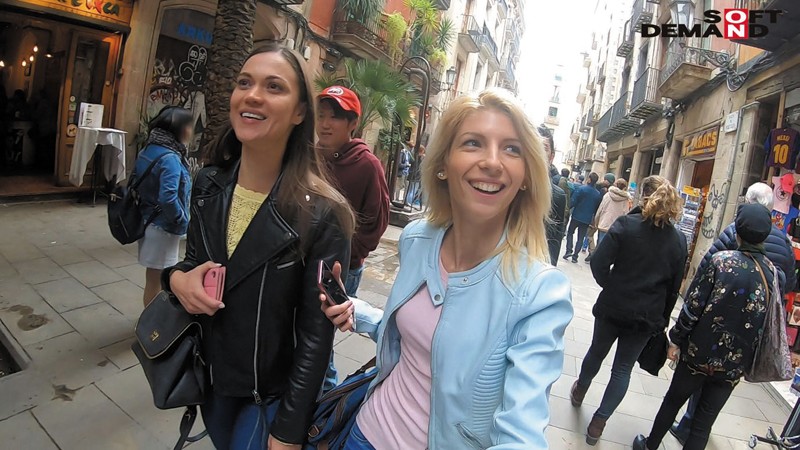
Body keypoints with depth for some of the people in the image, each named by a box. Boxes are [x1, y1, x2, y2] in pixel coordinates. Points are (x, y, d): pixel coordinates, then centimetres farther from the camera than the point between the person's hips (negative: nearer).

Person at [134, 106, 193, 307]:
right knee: (156, 280, 7)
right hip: (163, 227, -9)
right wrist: (183, 223, -17)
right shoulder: (170, 158, -22)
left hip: (147, 221, 9)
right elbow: (168, 198, -31)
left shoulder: (147, 151, 5)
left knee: (153, 277, 22)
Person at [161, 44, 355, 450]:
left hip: (273, 394, -5)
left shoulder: (322, 213, -25)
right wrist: (176, 278, -15)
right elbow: (194, 261, 8)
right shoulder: (208, 184, -8)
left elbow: (316, 336, -19)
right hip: (211, 375, 5)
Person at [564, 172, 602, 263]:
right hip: (587, 219, 3)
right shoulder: (598, 194, -1)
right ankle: (575, 256, 9)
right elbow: (597, 208, 6)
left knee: (570, 233, 15)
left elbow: (573, 202, -16)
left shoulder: (581, 189, -13)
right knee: (580, 238, 10)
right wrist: (593, 216, 17)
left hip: (576, 216, -3)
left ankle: (569, 251, 0)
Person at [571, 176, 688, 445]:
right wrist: (662, 319, 15)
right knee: (623, 368, 11)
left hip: (613, 306, -1)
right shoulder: (679, 240, -2)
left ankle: (580, 392, 45)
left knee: (597, 351, 21)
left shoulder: (626, 224, -13)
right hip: (647, 315, 2)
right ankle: (598, 423, 14)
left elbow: (598, 263, -18)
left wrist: (610, 285, 1)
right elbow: (674, 287, 5)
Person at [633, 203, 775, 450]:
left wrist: (676, 339, -3)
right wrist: (745, 363, 13)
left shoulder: (722, 260, -15)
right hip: (734, 364, 3)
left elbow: (693, 305, -15)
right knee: (704, 423, 13)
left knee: (673, 401, 19)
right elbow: (768, 325, 2)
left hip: (699, 353, -2)